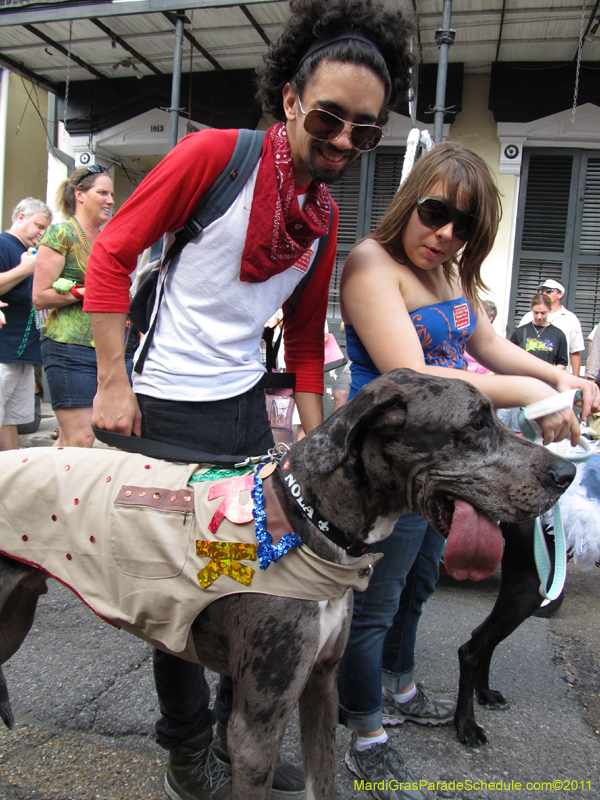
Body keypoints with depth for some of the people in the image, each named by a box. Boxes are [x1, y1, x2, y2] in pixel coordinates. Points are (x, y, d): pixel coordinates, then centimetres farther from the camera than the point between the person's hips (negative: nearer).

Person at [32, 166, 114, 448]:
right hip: (69, 345, -7)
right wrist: (85, 291, -15)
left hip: (102, 347, 7)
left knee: (69, 438, 8)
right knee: (81, 438, -9)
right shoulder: (61, 233, -3)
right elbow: (40, 297, -8)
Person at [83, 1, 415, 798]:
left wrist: (314, 436, 8)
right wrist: (114, 383, -14)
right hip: (168, 411, -6)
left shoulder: (326, 215, 8)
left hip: (246, 405, 6)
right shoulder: (217, 154, -11)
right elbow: (112, 252, -9)